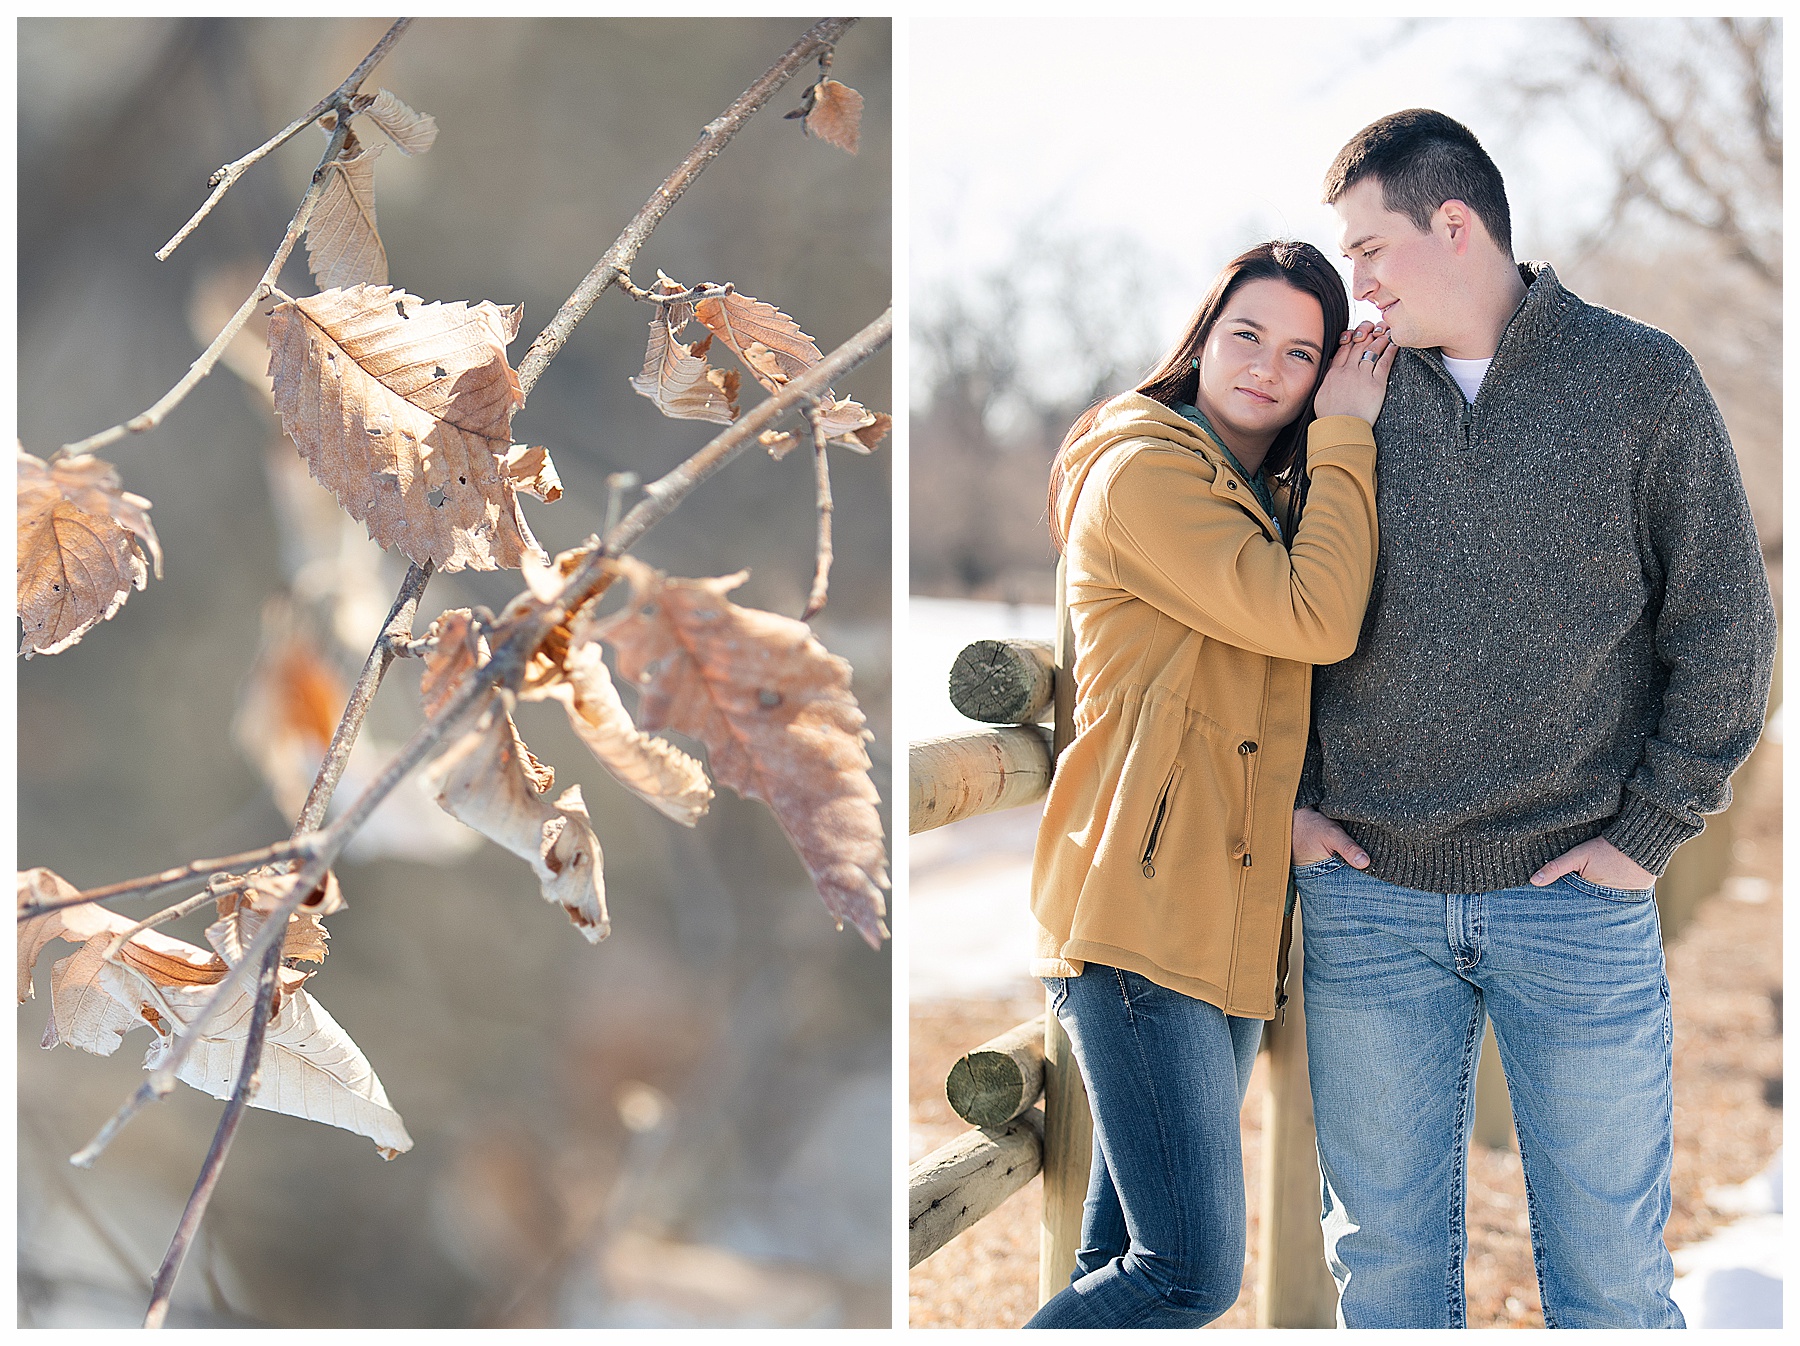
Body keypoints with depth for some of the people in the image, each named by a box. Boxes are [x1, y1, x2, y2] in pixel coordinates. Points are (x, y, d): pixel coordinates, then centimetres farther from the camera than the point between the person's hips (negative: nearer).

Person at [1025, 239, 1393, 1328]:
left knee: (1128, 1262, 13)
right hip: (1142, 914, -10)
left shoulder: (1269, 499, 22)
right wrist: (1346, 439, -8)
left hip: (1227, 918, 10)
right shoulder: (1145, 471, -9)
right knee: (1194, 1273, -13)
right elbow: (1317, 619, -17)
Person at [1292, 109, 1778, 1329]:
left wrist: (1651, 831, -4)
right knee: (1386, 1258, 10)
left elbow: (1727, 624, 1)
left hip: (1577, 900, -2)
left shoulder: (1644, 381, 0)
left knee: (1611, 1274, 5)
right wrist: (1289, 795, 5)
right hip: (1365, 896, 2)